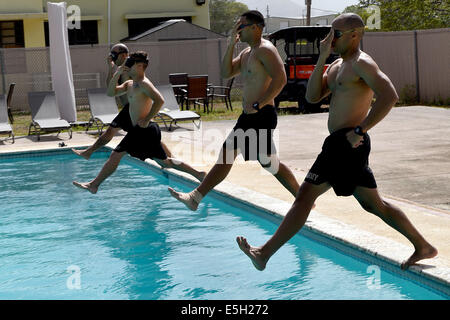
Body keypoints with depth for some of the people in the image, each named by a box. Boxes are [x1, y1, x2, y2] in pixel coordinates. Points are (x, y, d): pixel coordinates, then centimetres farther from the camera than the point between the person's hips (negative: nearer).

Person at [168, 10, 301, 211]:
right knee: (227, 153, 12)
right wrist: (231, 45, 7)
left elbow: (280, 79, -25)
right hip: (248, 116, 10)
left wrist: (257, 105, -25)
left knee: (270, 164, -7)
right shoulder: (247, 53, 18)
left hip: (262, 116, -10)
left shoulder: (265, 50, -13)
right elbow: (226, 73, 16)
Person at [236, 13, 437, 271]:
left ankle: (264, 254, -4)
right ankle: (423, 247, 26)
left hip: (347, 144, -10)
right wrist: (322, 58, 4)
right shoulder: (337, 66, 20)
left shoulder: (362, 63, -10)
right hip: (345, 146, 10)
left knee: (306, 195, -8)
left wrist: (359, 130, -23)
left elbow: (389, 96, -23)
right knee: (373, 204, 17)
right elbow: (313, 97, 10)